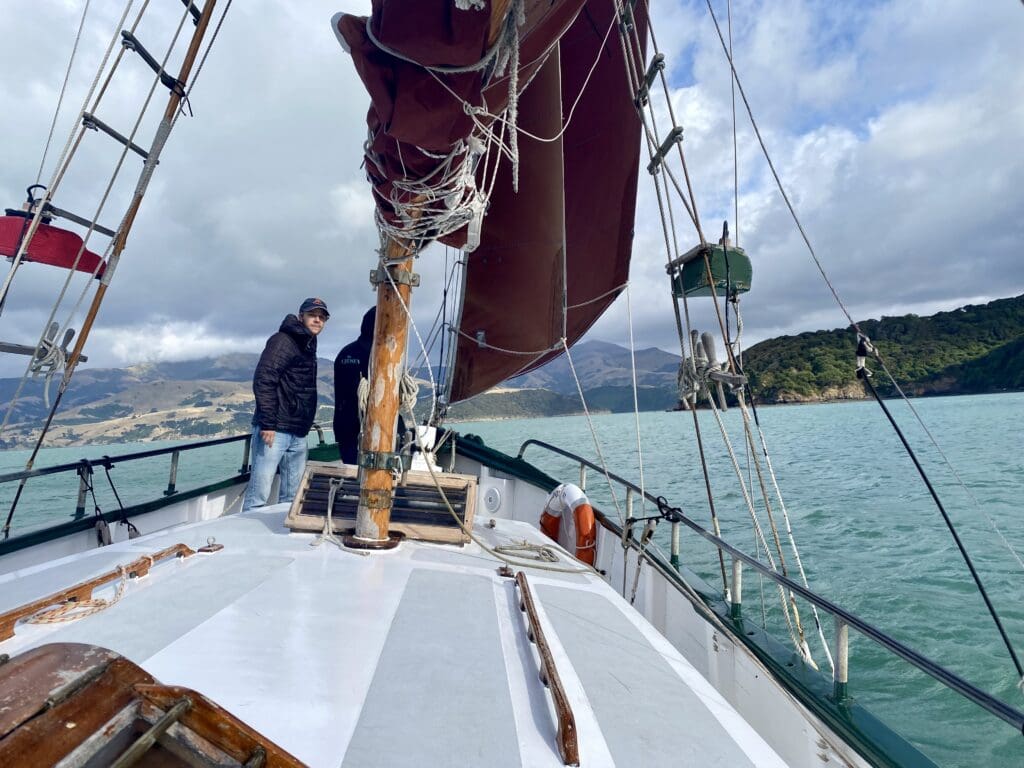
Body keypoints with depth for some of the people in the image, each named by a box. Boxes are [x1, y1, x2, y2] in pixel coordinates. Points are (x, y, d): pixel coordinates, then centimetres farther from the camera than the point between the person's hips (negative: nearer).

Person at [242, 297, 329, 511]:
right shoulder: (284, 341, -7)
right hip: (275, 429, -9)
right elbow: (263, 381, -17)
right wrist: (267, 424, -22)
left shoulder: (308, 346, 19)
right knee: (259, 494, -5)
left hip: (298, 434, 9)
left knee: (292, 496, 12)